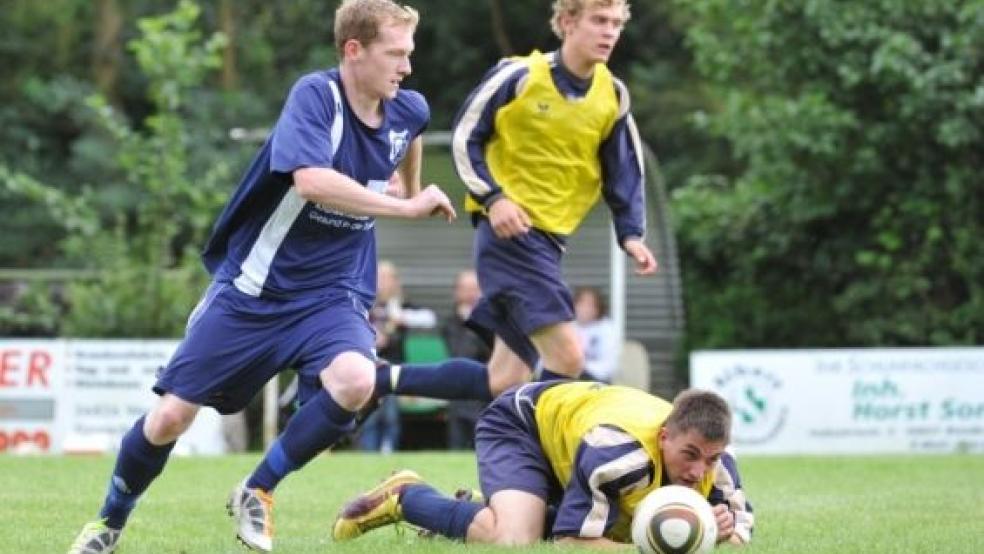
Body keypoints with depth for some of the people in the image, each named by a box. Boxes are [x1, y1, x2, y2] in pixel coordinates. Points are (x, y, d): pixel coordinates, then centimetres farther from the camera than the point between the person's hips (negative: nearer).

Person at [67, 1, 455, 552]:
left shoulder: (408, 111, -1)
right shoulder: (316, 95, -19)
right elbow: (310, 180, -36)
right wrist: (407, 208, -32)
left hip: (331, 294, 3)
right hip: (253, 288, -3)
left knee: (355, 380, -30)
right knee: (171, 416, -2)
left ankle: (257, 494, -7)